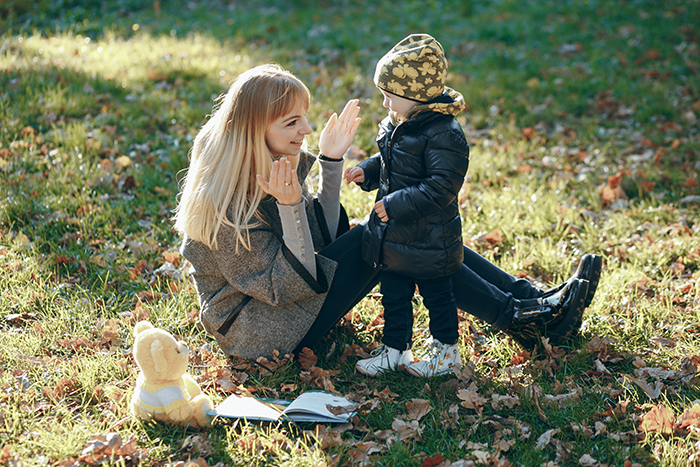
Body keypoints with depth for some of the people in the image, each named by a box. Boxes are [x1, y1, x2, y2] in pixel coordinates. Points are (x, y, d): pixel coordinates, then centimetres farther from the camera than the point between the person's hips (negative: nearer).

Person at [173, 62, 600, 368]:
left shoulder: (274, 164, 0)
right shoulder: (224, 204, -26)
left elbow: (324, 234, 3)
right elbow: (290, 287, -25)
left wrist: (331, 160, -7)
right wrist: (289, 206, -35)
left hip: (290, 294, 9)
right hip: (261, 329, -9)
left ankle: (535, 298, 0)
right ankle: (514, 318, -9)